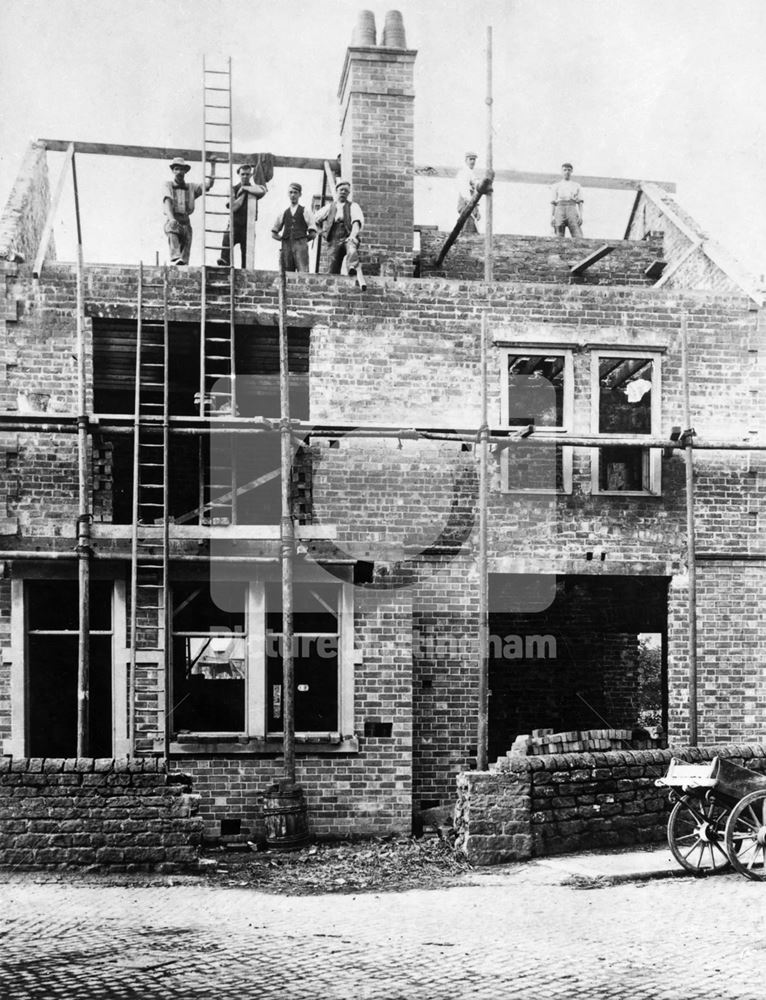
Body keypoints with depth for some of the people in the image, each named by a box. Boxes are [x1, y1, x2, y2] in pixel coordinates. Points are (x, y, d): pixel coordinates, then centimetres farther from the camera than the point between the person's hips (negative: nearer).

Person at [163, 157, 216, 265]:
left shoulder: (191, 188, 21)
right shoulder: (167, 185, 10)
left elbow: (209, 183, 15)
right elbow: (167, 201, -7)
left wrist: (212, 165, 11)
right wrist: (171, 218, -25)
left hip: (185, 222, 5)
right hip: (172, 222, -5)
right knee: (172, 236, -36)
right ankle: (175, 259, -55)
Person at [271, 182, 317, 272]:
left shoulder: (305, 211, 10)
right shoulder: (284, 213, 18)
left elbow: (313, 233, 6)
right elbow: (274, 233, 23)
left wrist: (303, 240, 5)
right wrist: (283, 239, 13)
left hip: (300, 245, -3)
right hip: (286, 247, 3)